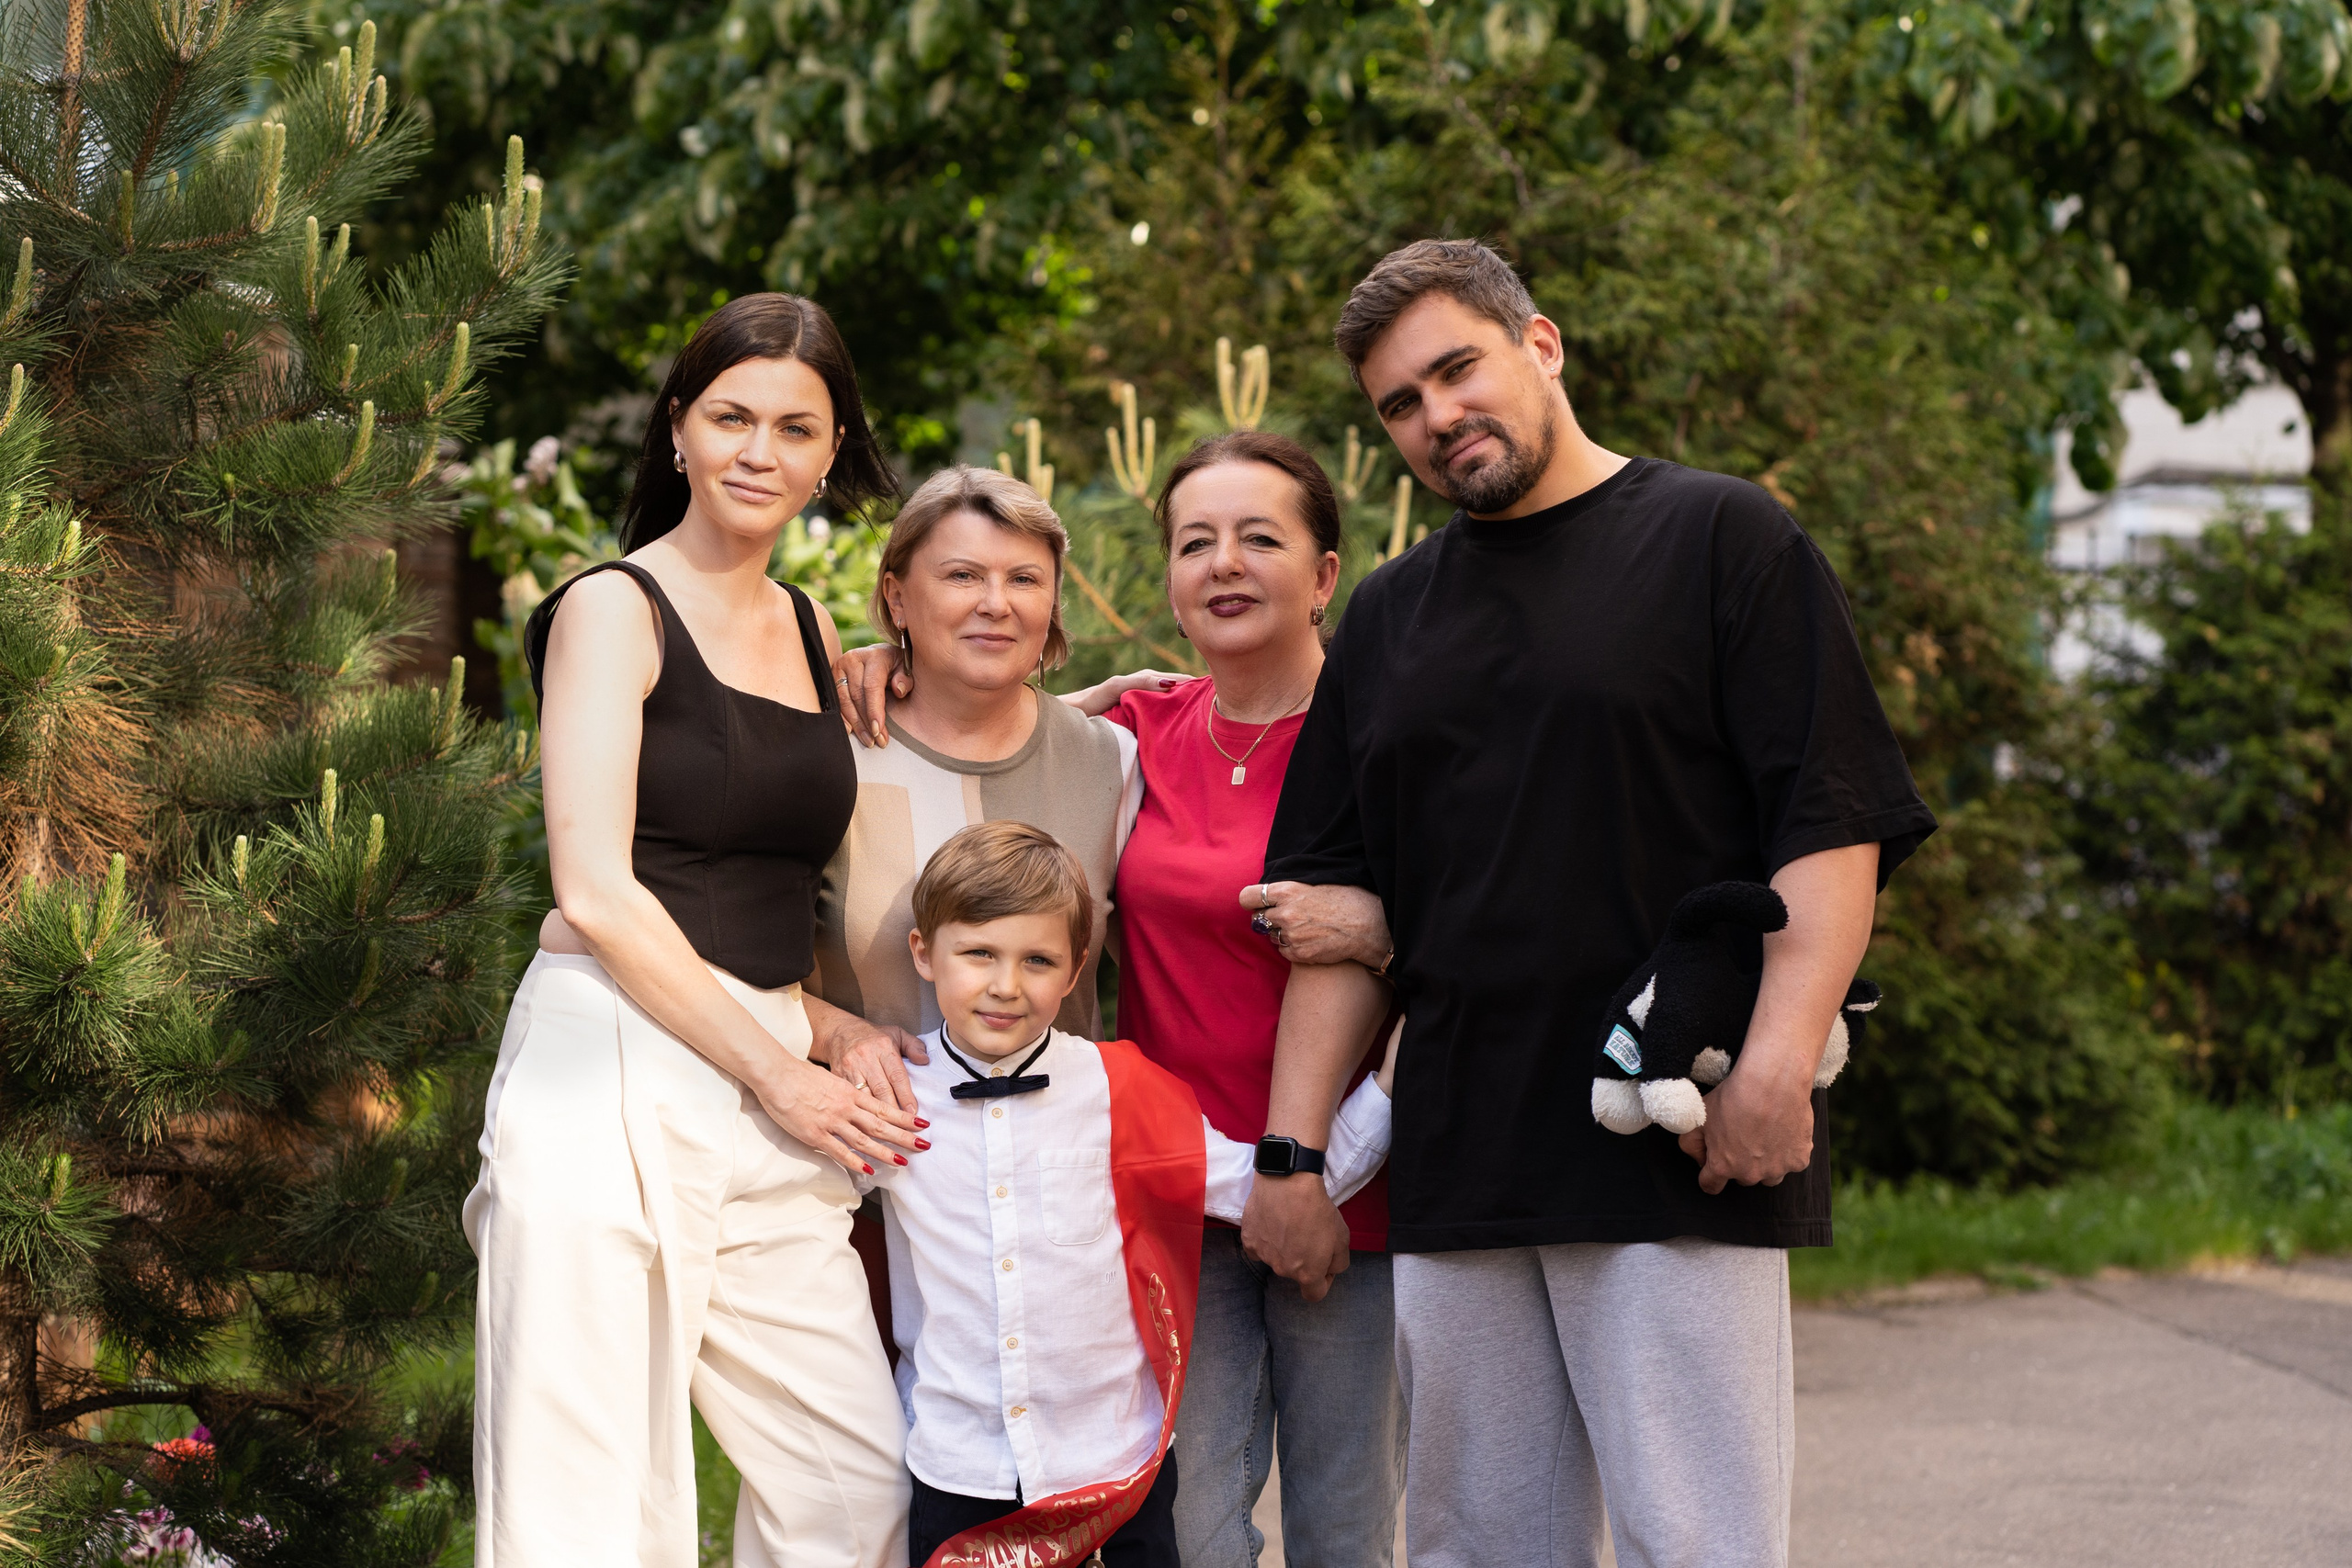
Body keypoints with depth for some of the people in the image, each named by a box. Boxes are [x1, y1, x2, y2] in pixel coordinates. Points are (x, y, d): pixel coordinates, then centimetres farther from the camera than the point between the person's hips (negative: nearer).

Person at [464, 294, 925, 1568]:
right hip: (616, 1073, -7)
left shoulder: (810, 634, 18)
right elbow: (596, 890, -11)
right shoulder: (615, 608, -3)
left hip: (770, 1092, 7)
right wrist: (779, 1072, -10)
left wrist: (834, 1028, 5)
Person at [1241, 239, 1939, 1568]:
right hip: (1457, 1172, 5)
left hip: (1681, 1158, -5)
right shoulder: (1391, 616, 19)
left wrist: (1779, 1057, -18)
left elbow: (1833, 822, -6)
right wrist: (1292, 1151, 9)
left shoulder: (1723, 540, 3)